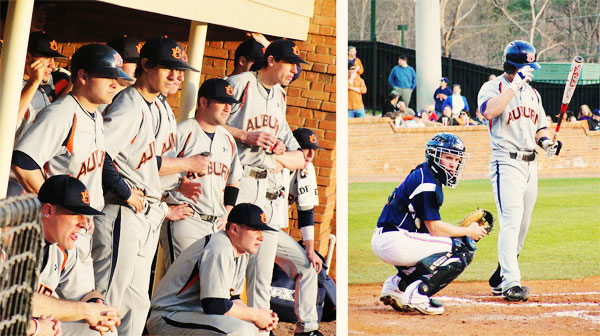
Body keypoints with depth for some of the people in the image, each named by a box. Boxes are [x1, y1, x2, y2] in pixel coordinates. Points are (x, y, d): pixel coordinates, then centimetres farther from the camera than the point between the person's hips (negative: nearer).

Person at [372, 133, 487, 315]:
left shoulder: (427, 177, 17)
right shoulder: (426, 183, -14)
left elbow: (430, 225, 17)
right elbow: (435, 229, -15)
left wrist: (462, 228, 5)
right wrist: (467, 231, -2)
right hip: (393, 240, -10)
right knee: (462, 249, -12)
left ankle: (397, 285, 12)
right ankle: (416, 293, -16)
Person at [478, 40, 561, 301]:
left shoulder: (532, 93, 18)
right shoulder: (493, 87, -3)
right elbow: (488, 111, -25)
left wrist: (545, 142, 1)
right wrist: (515, 85, -22)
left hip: (530, 165, 7)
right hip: (506, 163, -7)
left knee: (522, 224, 11)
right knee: (511, 221, -17)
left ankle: (500, 277, 24)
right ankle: (511, 283, -21)